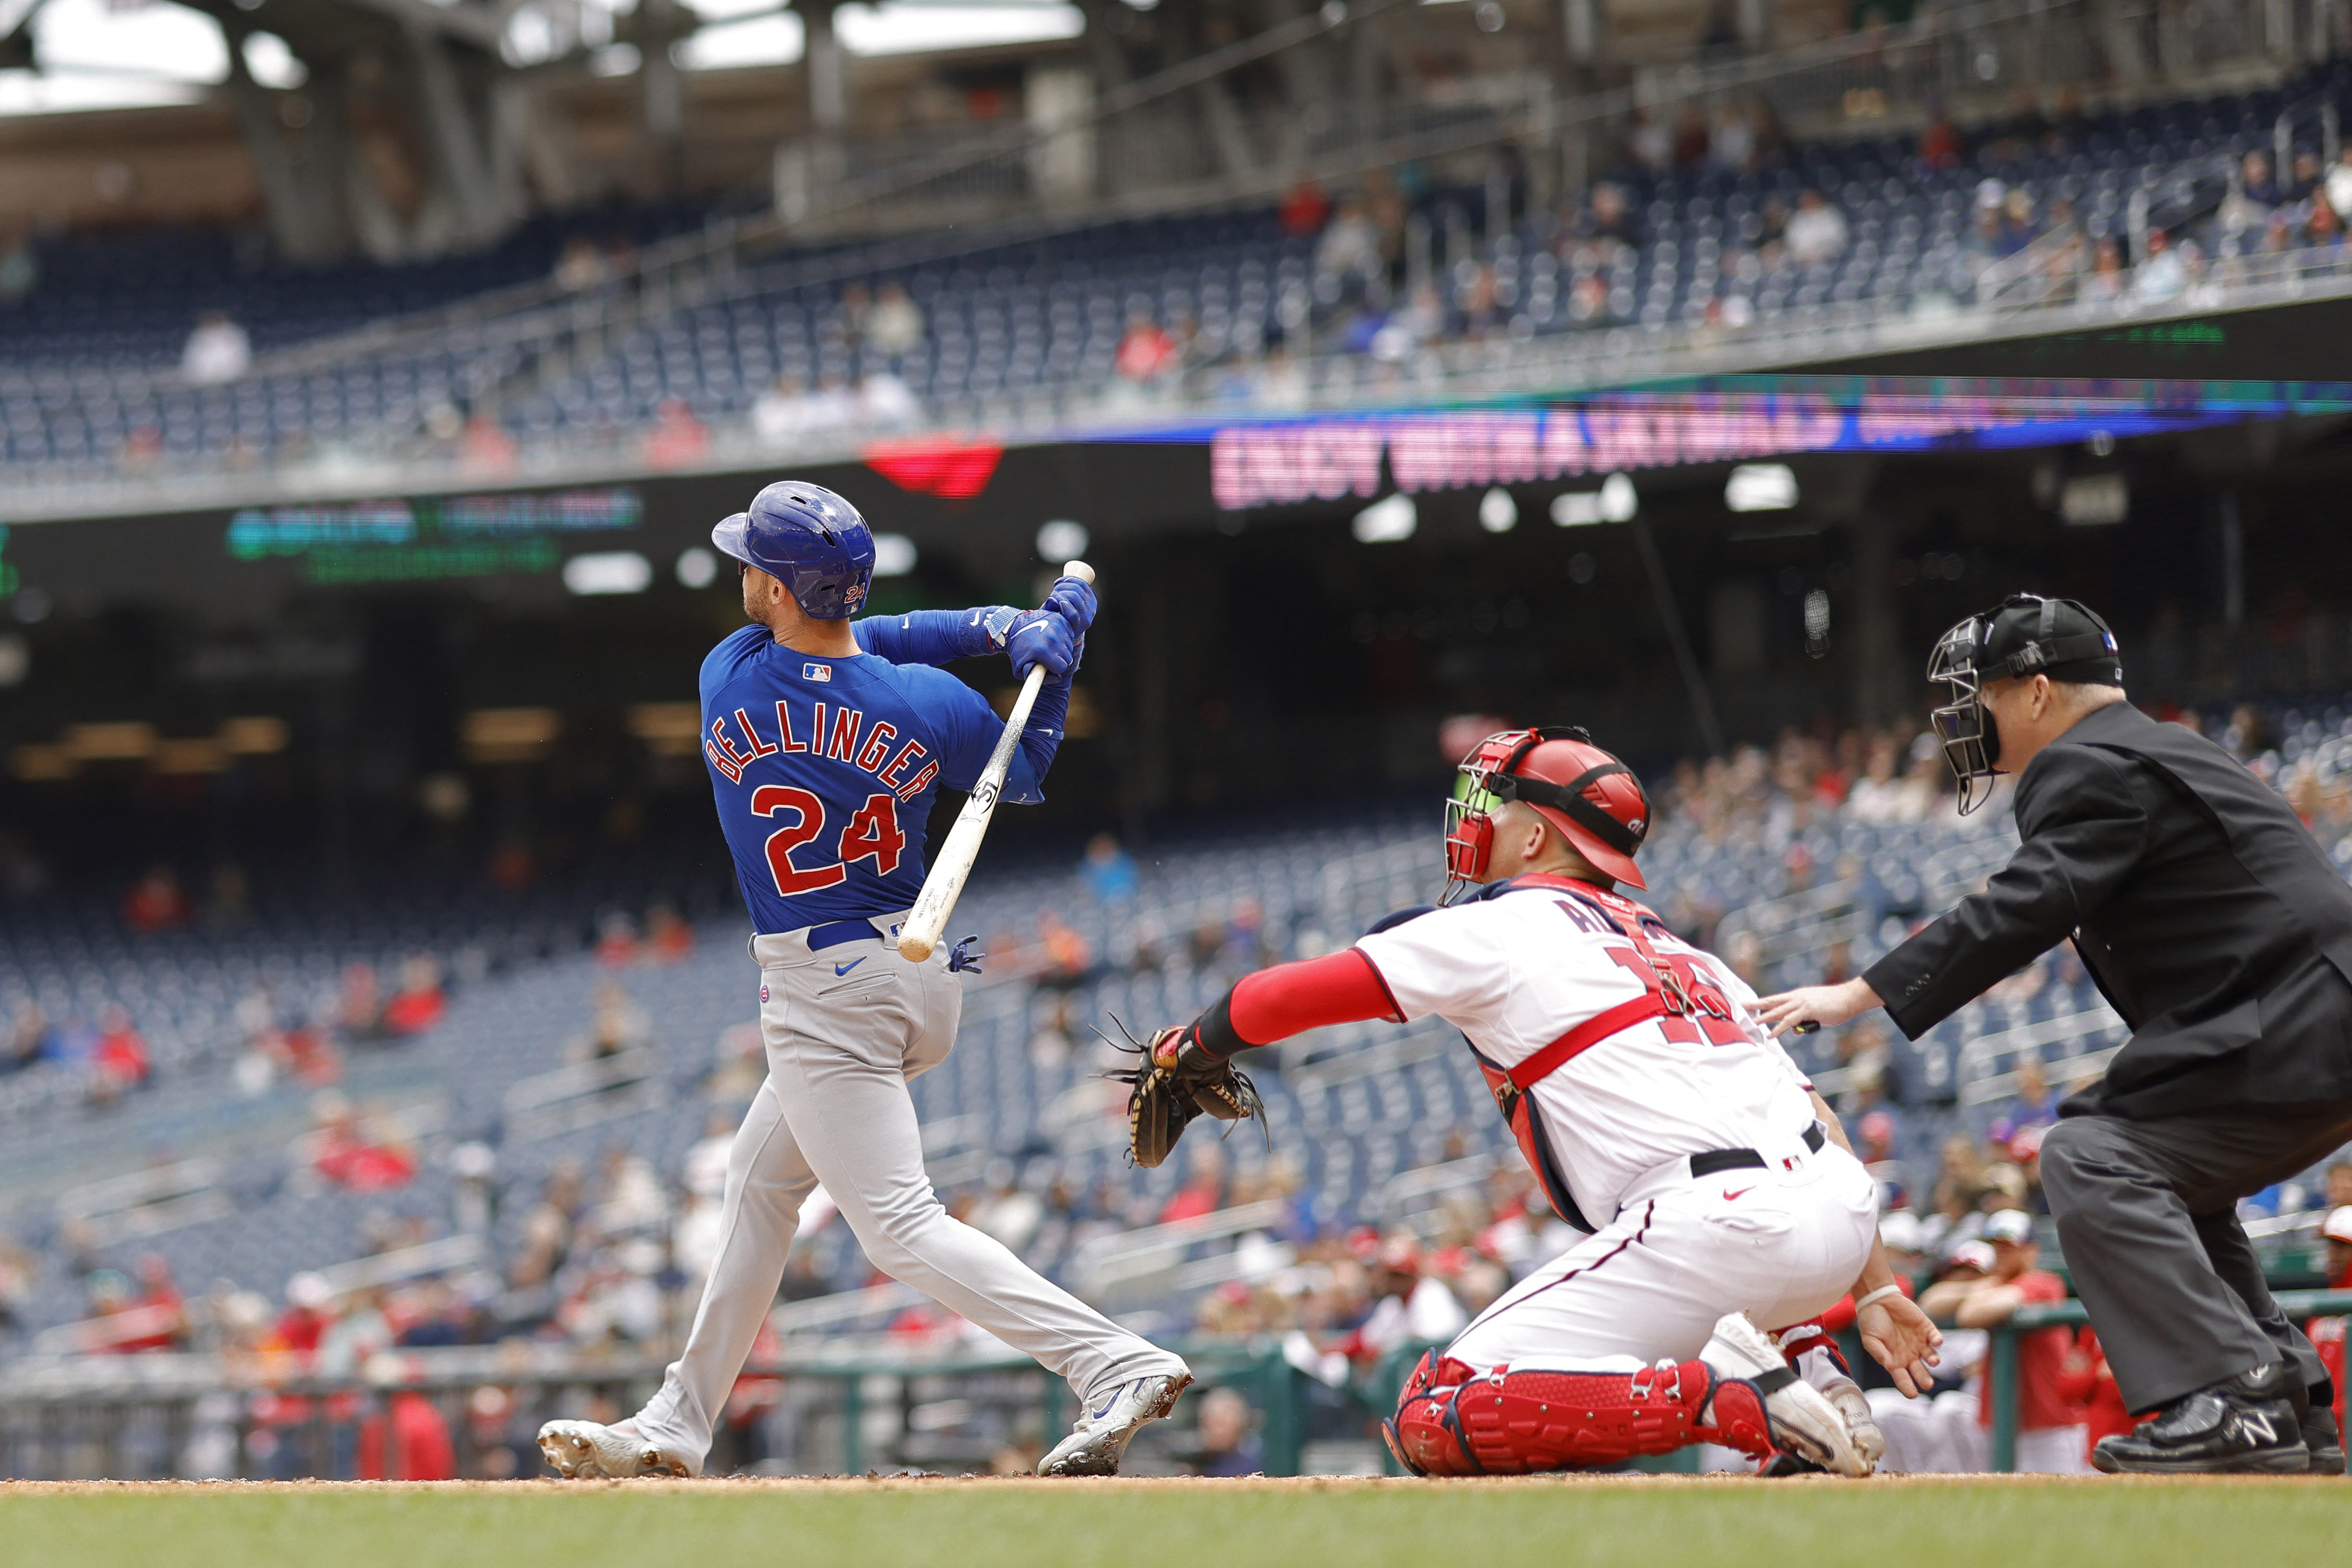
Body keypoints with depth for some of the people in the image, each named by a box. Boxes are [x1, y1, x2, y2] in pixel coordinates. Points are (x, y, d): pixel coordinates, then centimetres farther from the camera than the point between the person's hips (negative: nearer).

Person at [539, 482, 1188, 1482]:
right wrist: (1051, 648, 9)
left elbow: (848, 648, 4)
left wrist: (993, 626, -3)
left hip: (822, 998, -6)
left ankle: (1115, 1366, -25)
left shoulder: (731, 678, -12)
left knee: (901, 1227, -9)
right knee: (760, 1182, 22)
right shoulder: (931, 708, -8)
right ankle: (678, 1427, 30)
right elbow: (1026, 775, 10)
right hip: (922, 977, 6)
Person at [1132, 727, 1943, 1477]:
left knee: (1433, 1422, -7)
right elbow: (1814, 1114, 22)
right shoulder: (1675, 948, 27)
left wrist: (1191, 1048, 25)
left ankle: (1731, 1398, -20)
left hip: (1721, 1228, -8)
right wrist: (1874, 1289, 23)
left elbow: (1285, 997, 6)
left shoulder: (1496, 929, 7)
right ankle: (1800, 1377, 15)